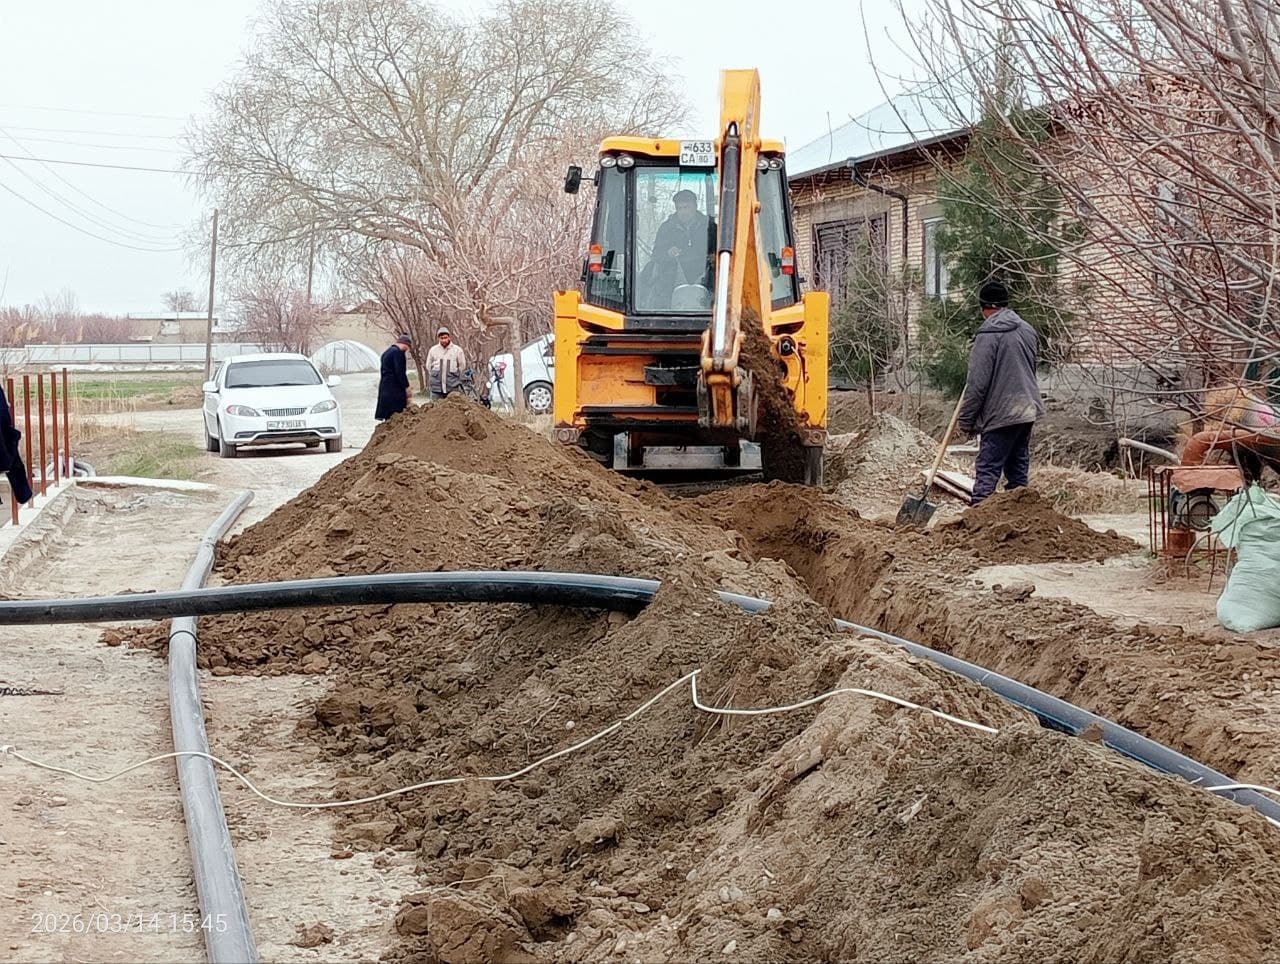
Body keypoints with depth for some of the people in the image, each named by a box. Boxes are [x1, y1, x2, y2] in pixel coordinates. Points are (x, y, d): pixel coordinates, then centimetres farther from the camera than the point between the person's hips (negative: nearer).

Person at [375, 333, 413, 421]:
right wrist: (407, 387, -12)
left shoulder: (386, 352, 19)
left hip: (384, 387, 10)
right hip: (395, 388, -10)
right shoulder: (398, 352, -11)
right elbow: (400, 372, -17)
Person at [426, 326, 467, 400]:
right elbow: (428, 366, 17)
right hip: (437, 386, 1)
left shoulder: (457, 350, 2)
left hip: (452, 386, -1)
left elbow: (462, 366, 12)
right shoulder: (433, 350, 6)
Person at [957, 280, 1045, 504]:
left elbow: (977, 383, -14)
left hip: (1001, 414, -8)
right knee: (1018, 469, 14)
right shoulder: (1027, 330, 11)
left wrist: (966, 419, -7)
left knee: (987, 471, -9)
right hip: (1028, 410, 8)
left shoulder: (988, 336, -13)